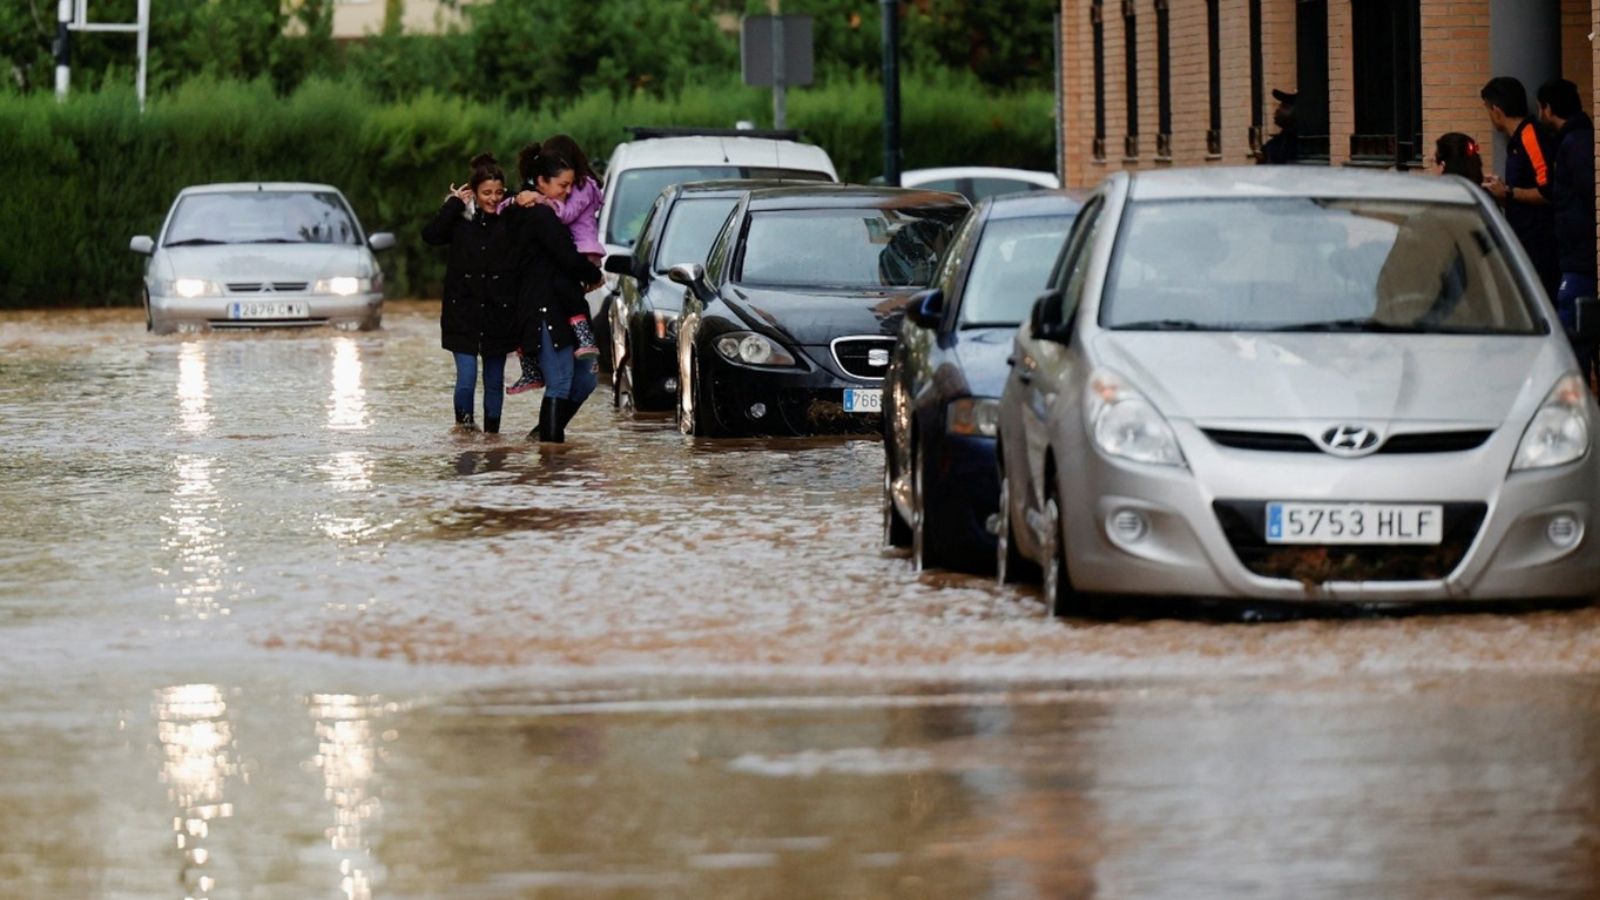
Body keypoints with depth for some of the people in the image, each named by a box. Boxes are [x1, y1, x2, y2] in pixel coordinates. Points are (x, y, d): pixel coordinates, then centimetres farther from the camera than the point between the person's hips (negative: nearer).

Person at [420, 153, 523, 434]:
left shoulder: (511, 219, 0)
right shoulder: (461, 218, 0)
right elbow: (431, 234, -15)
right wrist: (455, 203, -13)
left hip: (499, 313, 1)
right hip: (463, 310, -1)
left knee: (494, 379, 9)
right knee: (466, 376, -11)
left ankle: (492, 430, 18)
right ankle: (463, 422, 4)